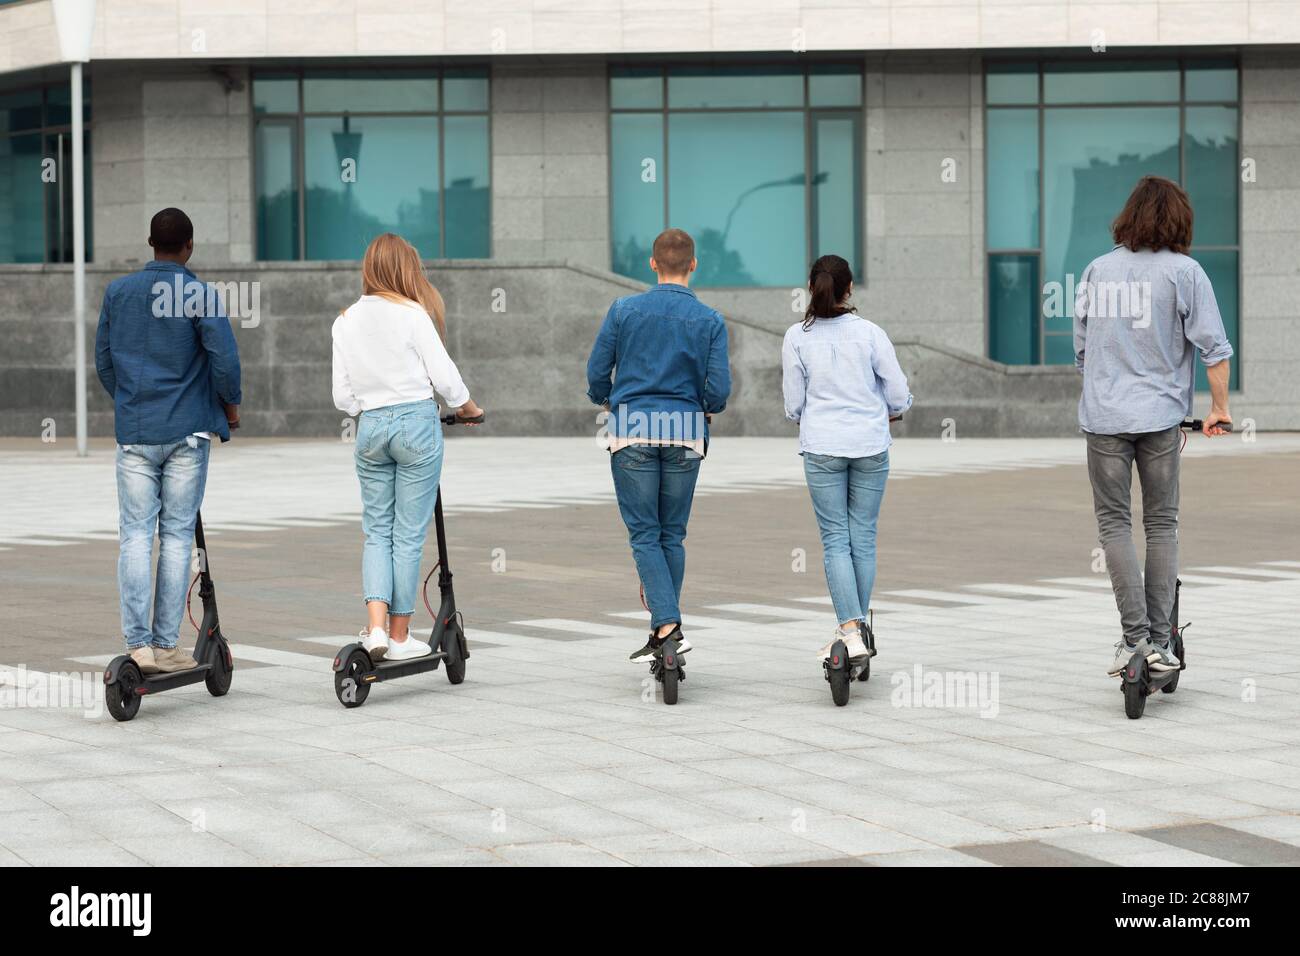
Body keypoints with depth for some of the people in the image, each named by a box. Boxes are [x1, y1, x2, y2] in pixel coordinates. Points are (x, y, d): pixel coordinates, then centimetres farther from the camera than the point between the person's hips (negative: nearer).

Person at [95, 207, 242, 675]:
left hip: (134, 430, 2)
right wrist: (231, 405, 5)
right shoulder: (200, 296, -8)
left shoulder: (118, 292, 4)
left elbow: (103, 360, 11)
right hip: (187, 430, -2)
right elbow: (225, 359, -14)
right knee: (177, 536, 4)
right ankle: (166, 645, 4)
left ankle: (138, 644, -10)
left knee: (135, 535, 2)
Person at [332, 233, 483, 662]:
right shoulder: (411, 314, -8)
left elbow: (342, 397, 9)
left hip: (370, 427, 4)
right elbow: (444, 375, -6)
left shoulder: (345, 321, 7)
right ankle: (400, 636, 6)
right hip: (417, 422, -4)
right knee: (409, 533, 2)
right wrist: (469, 409, 12)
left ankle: (376, 627, -7)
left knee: (376, 529, 11)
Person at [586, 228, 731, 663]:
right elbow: (718, 389, -4)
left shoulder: (623, 310, -1)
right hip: (685, 434, 1)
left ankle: (668, 626, -16)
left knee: (644, 535, -1)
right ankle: (665, 632, 13)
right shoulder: (710, 321, 0)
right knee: (673, 535, 12)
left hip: (632, 432, -1)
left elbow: (597, 373, 1)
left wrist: (604, 400, 24)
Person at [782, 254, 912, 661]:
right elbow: (899, 395, -2)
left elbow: (793, 405, 1)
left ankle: (851, 630, -10)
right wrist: (887, 412, 21)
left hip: (821, 448, -1)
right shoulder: (870, 332, -5)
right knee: (864, 536, 10)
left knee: (835, 539, 1)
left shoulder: (797, 337, -4)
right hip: (870, 445, 1)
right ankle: (857, 624, 16)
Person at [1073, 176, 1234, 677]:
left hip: (1104, 416, 1)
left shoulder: (1097, 270, 6)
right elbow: (1214, 346, -7)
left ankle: (1135, 634, -8)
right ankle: (1160, 641, 6)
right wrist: (1219, 407, 4)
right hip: (1160, 418, -1)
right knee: (1162, 524, 8)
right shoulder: (1184, 272, -4)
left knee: (1114, 523, 4)